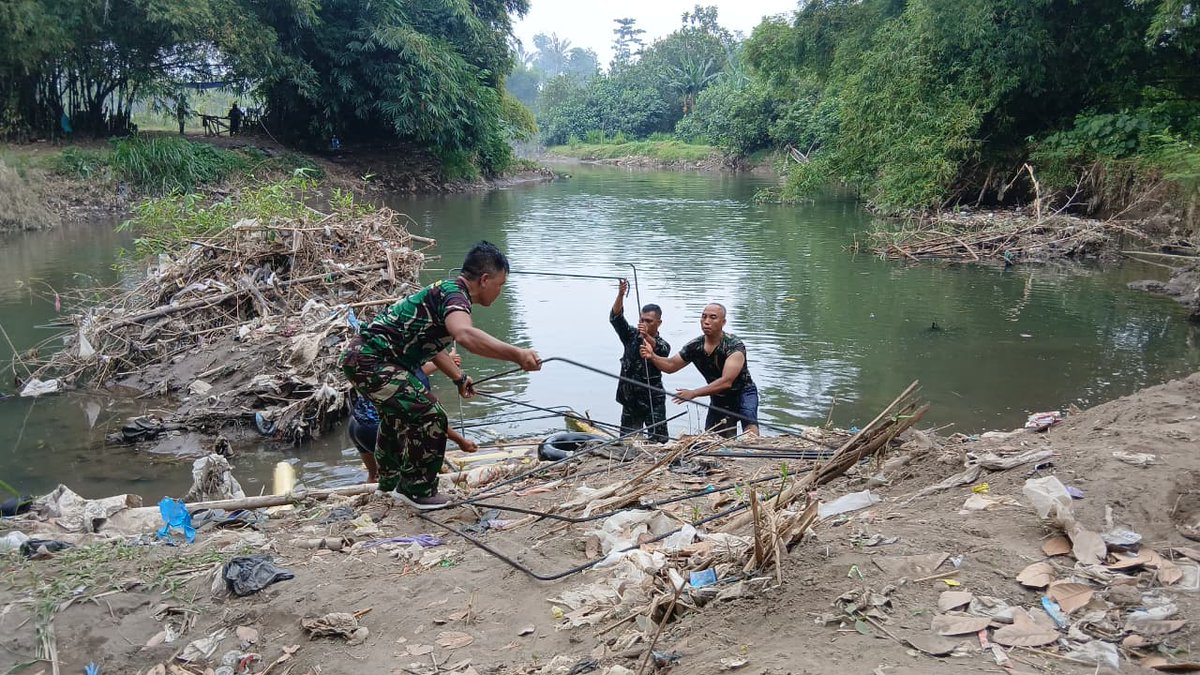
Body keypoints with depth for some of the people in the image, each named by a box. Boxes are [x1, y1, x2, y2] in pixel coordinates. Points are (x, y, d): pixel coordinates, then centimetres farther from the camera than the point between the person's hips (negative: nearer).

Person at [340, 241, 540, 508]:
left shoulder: (445, 291, 14)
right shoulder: (455, 294, -18)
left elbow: (430, 343, 29)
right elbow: (465, 335, -41)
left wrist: (459, 378, 33)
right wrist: (516, 354, -41)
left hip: (360, 357, 11)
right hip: (372, 362, -11)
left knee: (397, 414, 31)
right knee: (429, 418, -11)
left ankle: (390, 481, 51)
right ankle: (416, 491, 6)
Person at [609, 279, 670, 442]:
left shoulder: (662, 345, -5)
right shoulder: (631, 336, 2)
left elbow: (661, 351, -29)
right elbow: (615, 318, -12)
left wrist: (647, 337, -51)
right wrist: (620, 295, -30)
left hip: (654, 402, -2)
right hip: (630, 401, 3)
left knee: (658, 442, -2)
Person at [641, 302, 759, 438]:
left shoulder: (734, 346, -25)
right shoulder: (695, 347, -9)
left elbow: (726, 382, -33)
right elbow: (670, 365, 2)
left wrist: (693, 393, -36)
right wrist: (652, 357, -20)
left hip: (742, 393, -5)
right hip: (718, 399, 5)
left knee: (750, 432, -29)